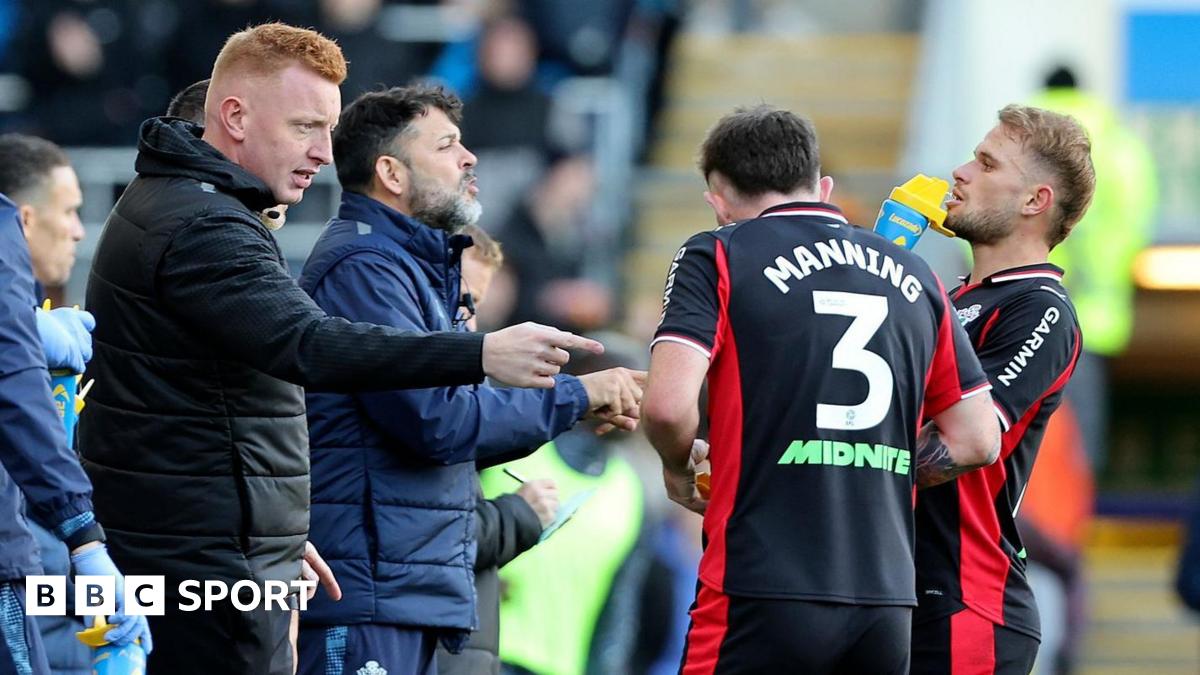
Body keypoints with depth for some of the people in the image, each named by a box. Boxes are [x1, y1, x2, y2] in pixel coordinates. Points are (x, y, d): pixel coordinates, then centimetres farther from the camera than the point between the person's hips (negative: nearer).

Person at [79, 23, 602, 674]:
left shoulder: (164, 203, 18)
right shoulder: (202, 229, -17)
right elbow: (308, 345, -32)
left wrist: (278, 535, 24)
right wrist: (482, 355, -39)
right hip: (210, 566, -11)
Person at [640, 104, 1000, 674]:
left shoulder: (716, 257, 1)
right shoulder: (914, 276, 15)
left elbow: (667, 405, -13)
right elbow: (977, 441, 15)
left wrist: (679, 468, 8)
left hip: (763, 602, -5)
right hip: (886, 605, 5)